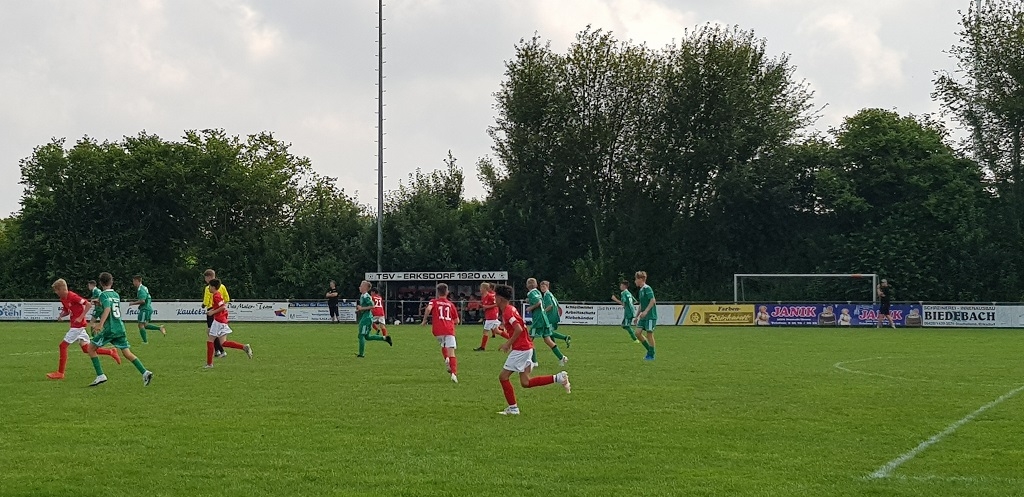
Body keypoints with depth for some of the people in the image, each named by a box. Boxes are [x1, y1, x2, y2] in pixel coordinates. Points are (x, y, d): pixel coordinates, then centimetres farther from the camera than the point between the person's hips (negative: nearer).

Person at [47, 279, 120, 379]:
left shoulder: (73, 297, -18)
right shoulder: (63, 299, 9)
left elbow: (88, 304, -21)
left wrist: (81, 317, -24)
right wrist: (61, 315, 1)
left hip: (78, 325, -10)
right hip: (75, 325, 10)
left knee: (63, 345, -8)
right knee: (86, 349, 11)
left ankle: (60, 373, -3)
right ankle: (111, 352, 19)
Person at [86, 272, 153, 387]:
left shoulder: (103, 295, -6)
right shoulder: (116, 295, 16)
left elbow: (107, 309, -23)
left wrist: (100, 324, -32)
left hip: (109, 329, -7)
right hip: (120, 328, 7)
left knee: (91, 348, 6)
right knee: (127, 353, 5)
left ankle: (100, 376, -2)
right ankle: (145, 372, -12)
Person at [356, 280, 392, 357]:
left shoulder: (365, 296, -16)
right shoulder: (362, 296, 14)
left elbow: (372, 306, -24)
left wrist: (361, 308, -20)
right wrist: (359, 310, 11)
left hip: (366, 318, -10)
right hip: (364, 318, 10)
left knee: (361, 335, -5)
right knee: (367, 337, 15)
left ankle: (361, 353, 0)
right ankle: (385, 338, 18)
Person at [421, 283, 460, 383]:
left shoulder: (434, 302, 11)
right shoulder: (450, 304, 15)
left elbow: (429, 308, -13)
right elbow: (457, 321, 15)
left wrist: (424, 320, -2)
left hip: (438, 331, 0)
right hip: (449, 330, 0)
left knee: (443, 346, 31)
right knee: (451, 353, -9)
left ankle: (446, 359, 5)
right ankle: (454, 373, -25)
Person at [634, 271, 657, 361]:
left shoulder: (647, 288, -12)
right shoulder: (641, 290, 15)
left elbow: (653, 300, -22)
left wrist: (646, 311, -26)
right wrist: (637, 316, 24)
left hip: (650, 316, -9)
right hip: (644, 317, 9)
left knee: (649, 334, -4)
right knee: (638, 333, 3)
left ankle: (651, 355, 6)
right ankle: (650, 350, 15)